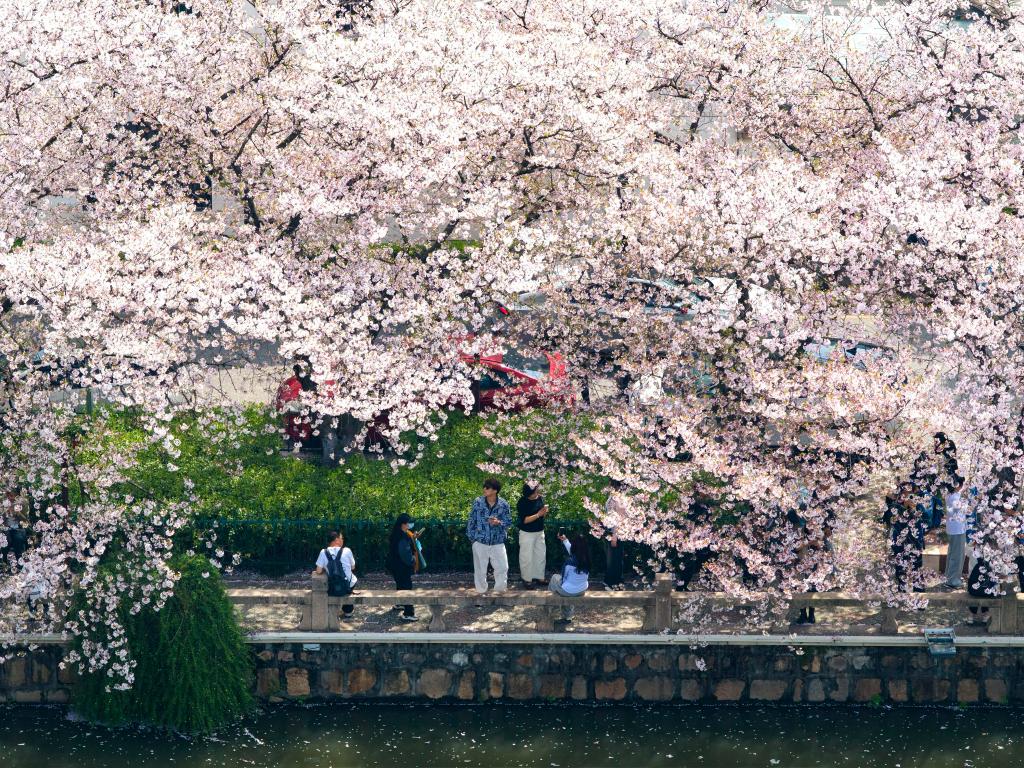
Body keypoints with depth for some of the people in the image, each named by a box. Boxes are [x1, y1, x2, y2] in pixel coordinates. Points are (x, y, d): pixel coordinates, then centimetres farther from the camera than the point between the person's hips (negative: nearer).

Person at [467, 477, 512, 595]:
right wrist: (471, 536, 0)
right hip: (480, 541, 0)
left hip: (497, 542, 0)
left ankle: (500, 588, 26)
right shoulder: (478, 502, -6)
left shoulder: (503, 504, -6)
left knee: (502, 567, 4)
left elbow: (508, 521, 1)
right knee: (480, 568, 8)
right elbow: (471, 520, 2)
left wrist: (499, 522, -20)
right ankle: (481, 590, 25)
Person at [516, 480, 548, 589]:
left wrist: (545, 512, -14)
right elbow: (524, 520, -22)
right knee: (527, 557, 3)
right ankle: (527, 579, 16)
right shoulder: (523, 502, -19)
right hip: (527, 534, -6)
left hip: (539, 532, 6)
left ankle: (539, 577, 29)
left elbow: (543, 517, 9)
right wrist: (538, 515, -27)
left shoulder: (540, 498, -1)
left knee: (541, 555, 15)